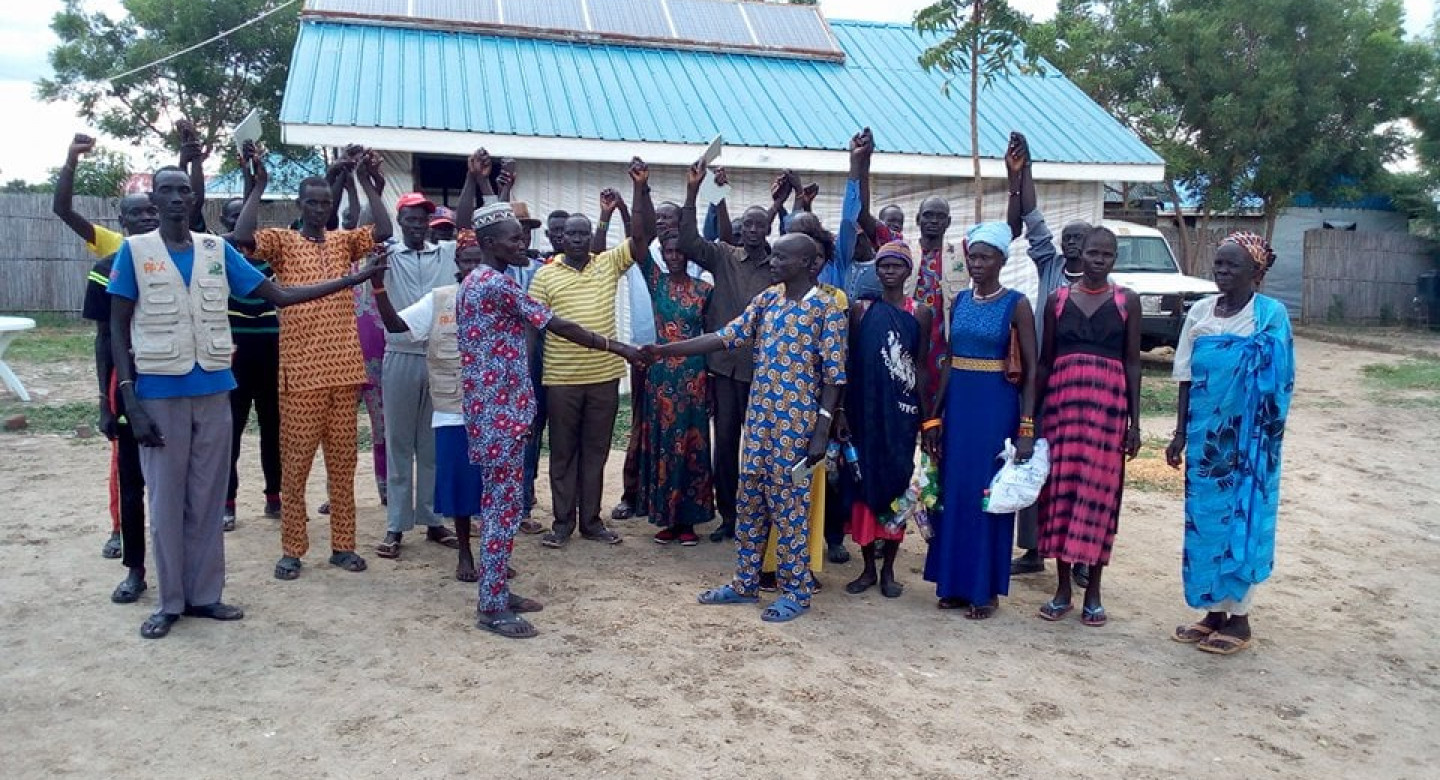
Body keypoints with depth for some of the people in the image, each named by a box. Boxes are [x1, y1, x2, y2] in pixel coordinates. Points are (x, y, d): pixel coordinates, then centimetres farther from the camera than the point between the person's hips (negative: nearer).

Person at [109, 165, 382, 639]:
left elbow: (280, 295, 7)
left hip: (213, 390, 3)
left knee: (208, 498, 8)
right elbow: (118, 328, 0)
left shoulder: (218, 250, 7)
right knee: (166, 500, 4)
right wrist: (130, 401, -9)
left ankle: (204, 594, 19)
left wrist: (355, 279, 1)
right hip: (159, 392, -3)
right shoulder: (135, 251, 0)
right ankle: (170, 601, 15)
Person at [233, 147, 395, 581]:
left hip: (344, 371, 3)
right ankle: (292, 549, 13)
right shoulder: (282, 243, 2)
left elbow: (384, 232, -4)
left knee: (343, 463, 9)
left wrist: (367, 183, -5)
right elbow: (242, 238, -17)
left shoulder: (343, 242, 11)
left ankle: (343, 545, 18)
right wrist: (259, 187, -11)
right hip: (300, 375, -3)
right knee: (295, 465, 3)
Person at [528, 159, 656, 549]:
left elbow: (644, 234, -4)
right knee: (563, 453, 8)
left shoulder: (609, 264, 5)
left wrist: (641, 187, -13)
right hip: (561, 379, -1)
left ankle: (591, 520, 21)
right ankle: (562, 522, 18)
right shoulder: (545, 275, 1)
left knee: (596, 452, 11)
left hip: (604, 376, 2)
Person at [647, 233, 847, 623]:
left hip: (796, 424, -6)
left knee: (789, 507, 1)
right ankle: (745, 583, 25)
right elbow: (725, 337, 5)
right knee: (751, 502, 13)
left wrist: (822, 431, -15)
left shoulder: (826, 309, -10)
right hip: (759, 419, 6)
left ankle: (797, 592, 15)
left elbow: (834, 375, -10)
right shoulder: (767, 299, 8)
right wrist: (665, 350, -2)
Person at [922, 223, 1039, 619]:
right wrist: (935, 417, 7)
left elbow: (1031, 370, -8)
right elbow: (949, 361, 12)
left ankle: (986, 589, 14)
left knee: (988, 495, 1)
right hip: (957, 404, 5)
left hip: (996, 405, -5)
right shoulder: (960, 301, 9)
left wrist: (1027, 428, -14)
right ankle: (954, 582, 21)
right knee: (953, 491, 9)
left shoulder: (1016, 304, -6)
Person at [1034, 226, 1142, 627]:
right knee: (1061, 489, 2)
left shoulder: (1127, 301, 6)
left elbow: (1133, 363, 5)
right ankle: (1062, 589, 14)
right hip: (1062, 403, 1)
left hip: (1108, 406, -1)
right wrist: (1034, 413, 4)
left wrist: (1134, 421, 0)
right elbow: (1045, 361, 9)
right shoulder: (1058, 299, 8)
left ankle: (1093, 592, 14)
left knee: (1100, 493, 1)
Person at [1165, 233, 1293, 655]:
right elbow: (1187, 379, 7)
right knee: (1203, 520, 9)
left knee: (1241, 520, 2)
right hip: (1205, 435, 5)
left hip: (1248, 437, -5)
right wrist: (1181, 434, 6)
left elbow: (1275, 381, -11)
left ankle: (1239, 618, 15)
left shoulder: (1271, 315, -8)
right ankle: (1213, 612, 22)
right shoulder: (1200, 312, 5)